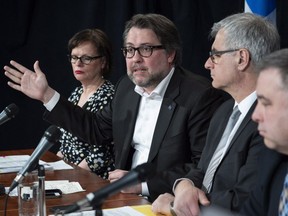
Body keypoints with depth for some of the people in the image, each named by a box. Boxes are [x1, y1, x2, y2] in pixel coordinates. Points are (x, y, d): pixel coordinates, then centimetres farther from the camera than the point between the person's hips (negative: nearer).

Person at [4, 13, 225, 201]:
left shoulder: (201, 96, -15)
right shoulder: (127, 87, 8)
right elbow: (97, 129, 19)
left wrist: (143, 183, -24)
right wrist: (47, 95, 14)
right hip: (127, 195, 7)